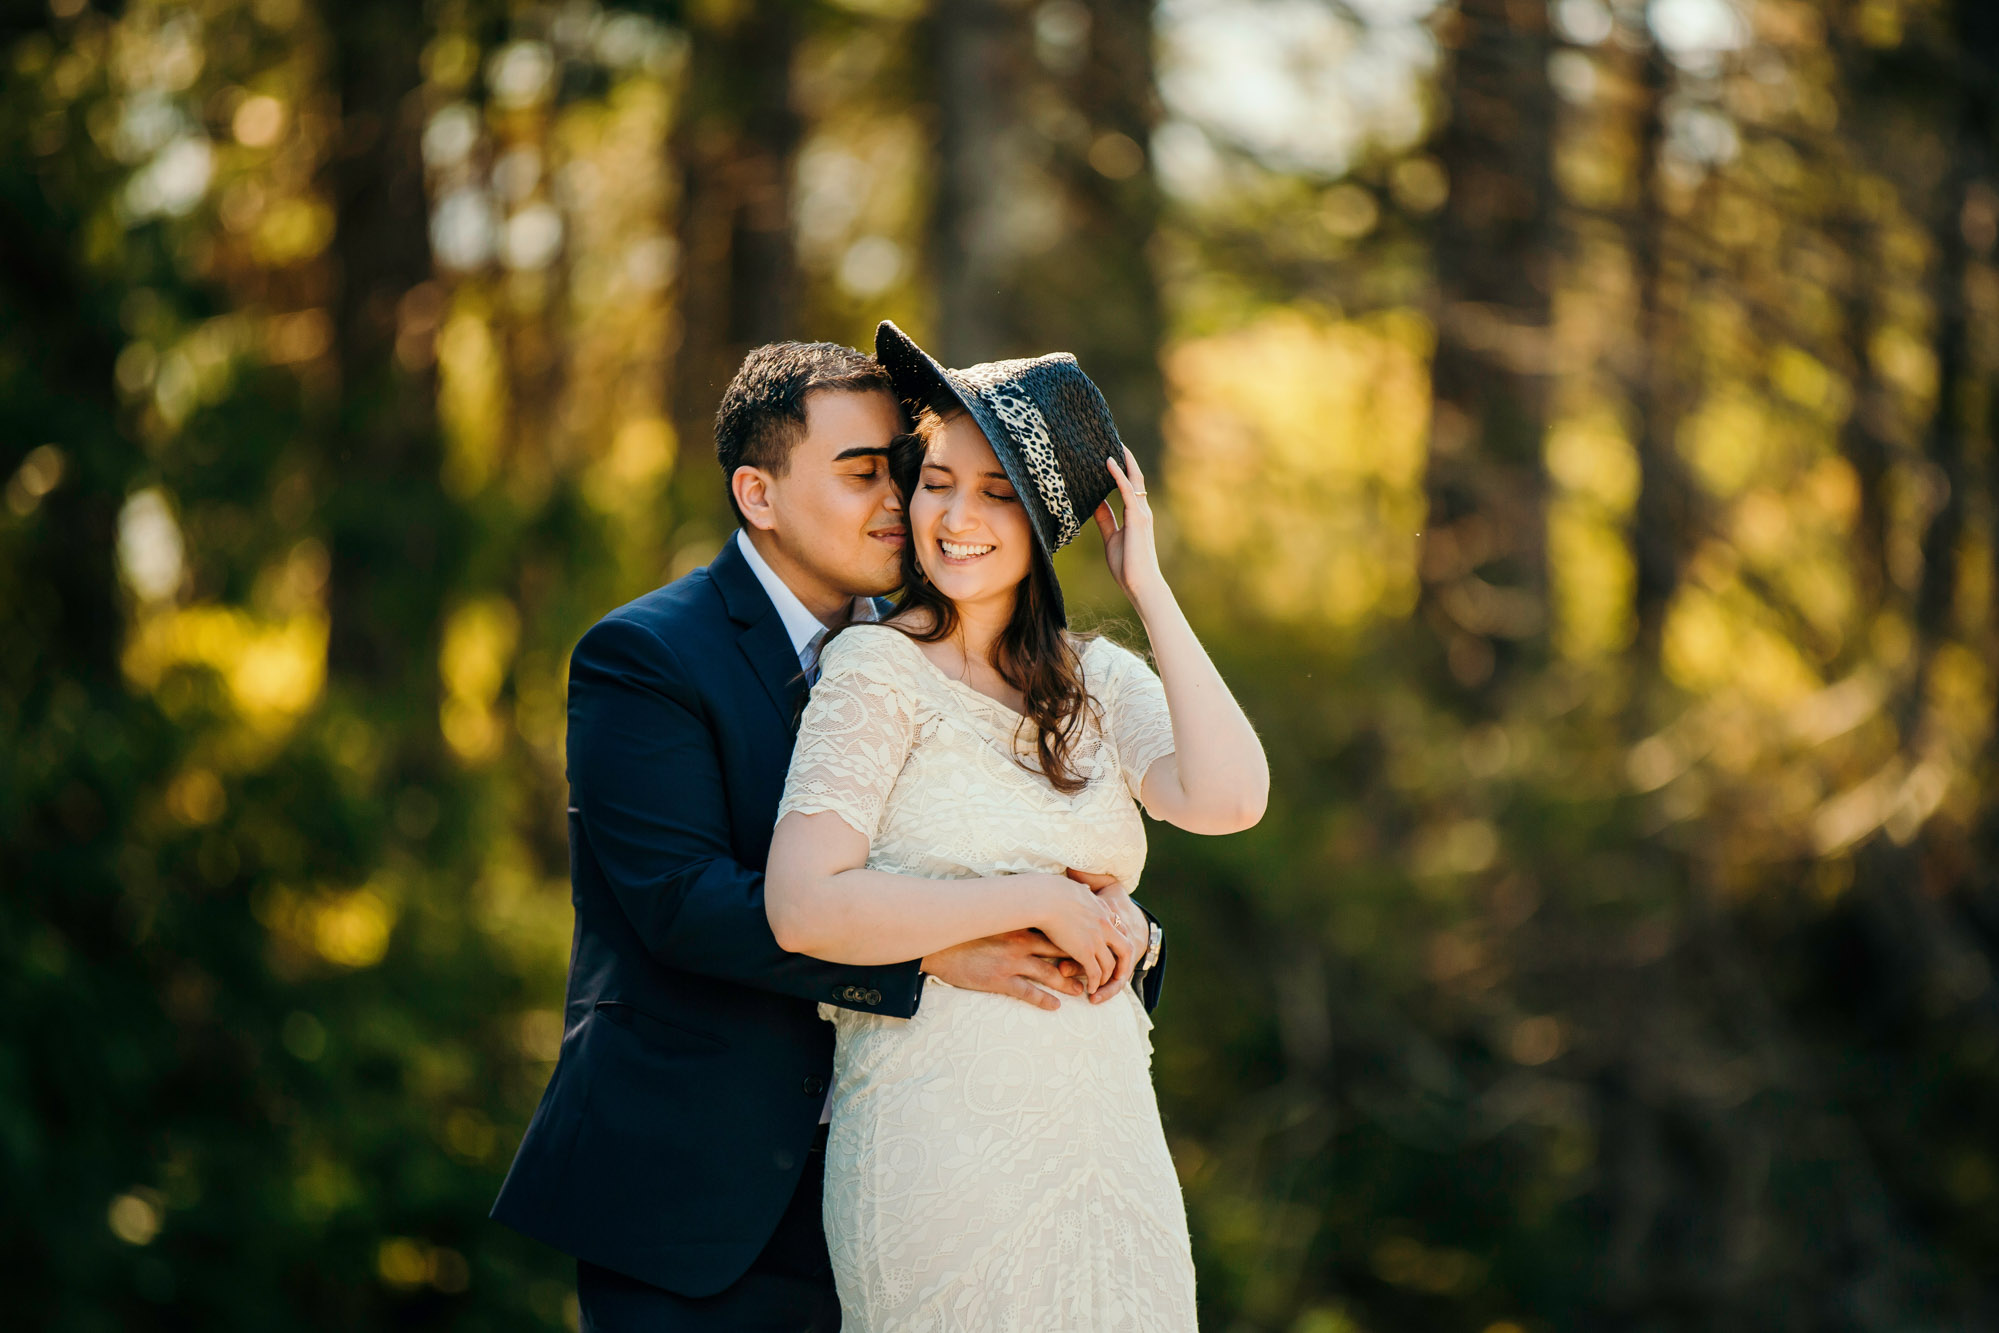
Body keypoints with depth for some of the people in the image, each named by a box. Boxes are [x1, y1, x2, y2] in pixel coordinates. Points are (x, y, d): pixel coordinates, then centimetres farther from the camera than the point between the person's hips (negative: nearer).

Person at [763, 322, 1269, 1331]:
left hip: (1107, 1128, 5)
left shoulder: (1096, 677, 10)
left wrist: (1148, 586, -4)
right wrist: (1038, 901, -13)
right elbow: (804, 909, -17)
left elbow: (1229, 798, -8)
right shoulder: (878, 669, -5)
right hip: (943, 1135, -5)